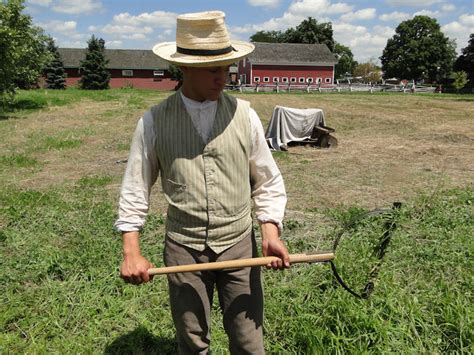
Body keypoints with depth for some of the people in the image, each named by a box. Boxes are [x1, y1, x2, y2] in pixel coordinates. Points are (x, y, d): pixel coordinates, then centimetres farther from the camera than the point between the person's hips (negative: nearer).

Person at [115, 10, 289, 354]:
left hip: (239, 245, 1)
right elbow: (135, 189, -1)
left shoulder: (244, 114, -3)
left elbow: (268, 182, 2)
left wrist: (271, 231, -11)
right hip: (184, 248, 0)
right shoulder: (154, 121, -7)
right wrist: (131, 252, -7)